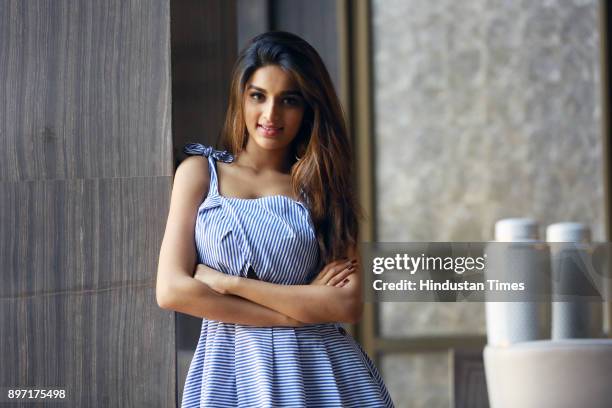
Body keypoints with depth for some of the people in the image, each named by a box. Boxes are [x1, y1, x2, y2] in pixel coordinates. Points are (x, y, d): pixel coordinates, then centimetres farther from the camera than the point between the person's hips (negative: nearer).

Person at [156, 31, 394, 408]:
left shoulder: (325, 185, 5)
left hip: (319, 372, 0)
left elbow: (349, 305, -8)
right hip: (232, 372, 0)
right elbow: (172, 290, -7)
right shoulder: (200, 172, 4)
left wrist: (227, 282, -11)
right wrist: (300, 311, -10)